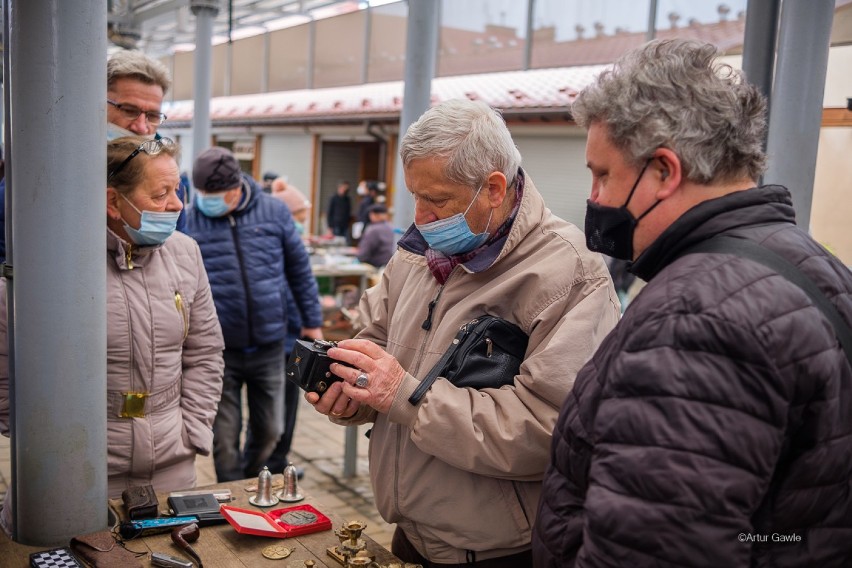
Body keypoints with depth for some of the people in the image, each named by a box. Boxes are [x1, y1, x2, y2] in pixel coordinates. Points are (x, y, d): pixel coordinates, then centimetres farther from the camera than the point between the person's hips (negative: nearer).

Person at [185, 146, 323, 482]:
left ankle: (249, 483, 43)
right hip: (218, 350, -1)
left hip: (269, 346, 2)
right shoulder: (190, 221, -4)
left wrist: (312, 322, 9)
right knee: (224, 438, 6)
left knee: (269, 431, 14)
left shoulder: (274, 212, -2)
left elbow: (300, 269, 6)